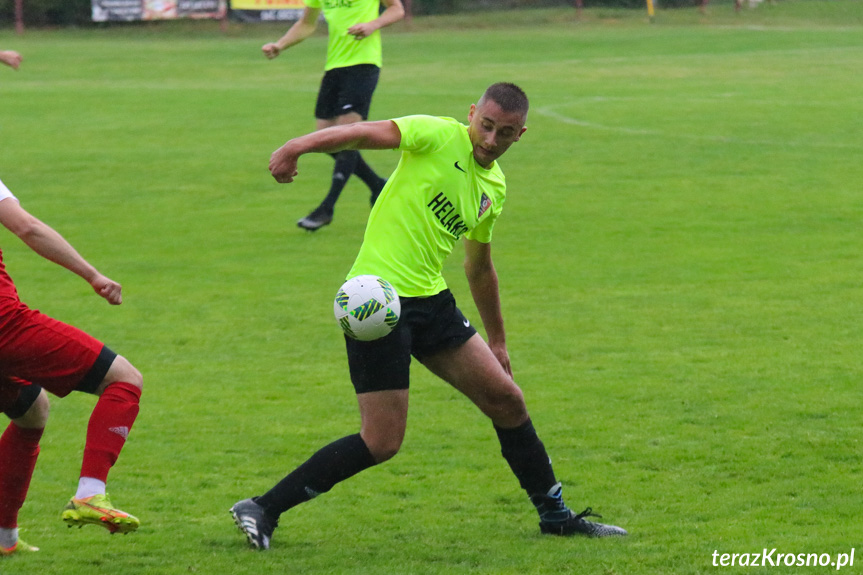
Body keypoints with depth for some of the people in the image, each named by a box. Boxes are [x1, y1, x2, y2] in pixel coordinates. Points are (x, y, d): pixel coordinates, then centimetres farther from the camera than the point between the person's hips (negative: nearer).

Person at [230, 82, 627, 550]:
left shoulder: (495, 187, 14)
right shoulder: (439, 135, -8)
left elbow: (479, 267, 28)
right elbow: (371, 133, -24)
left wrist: (497, 340, 35)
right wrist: (297, 147, -42)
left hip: (431, 300, 8)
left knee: (506, 399, 7)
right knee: (382, 443, -10)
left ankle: (556, 516, 23)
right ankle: (263, 510, 0)